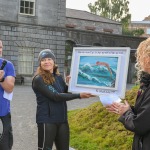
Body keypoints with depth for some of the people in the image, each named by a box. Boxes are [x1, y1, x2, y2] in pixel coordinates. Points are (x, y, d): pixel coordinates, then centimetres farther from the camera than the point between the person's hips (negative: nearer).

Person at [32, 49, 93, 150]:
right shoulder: (38, 79, -12)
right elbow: (55, 96, -20)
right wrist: (79, 95, -21)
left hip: (62, 120, 7)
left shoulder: (58, 77, 9)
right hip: (47, 120, -7)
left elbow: (66, 93, 15)